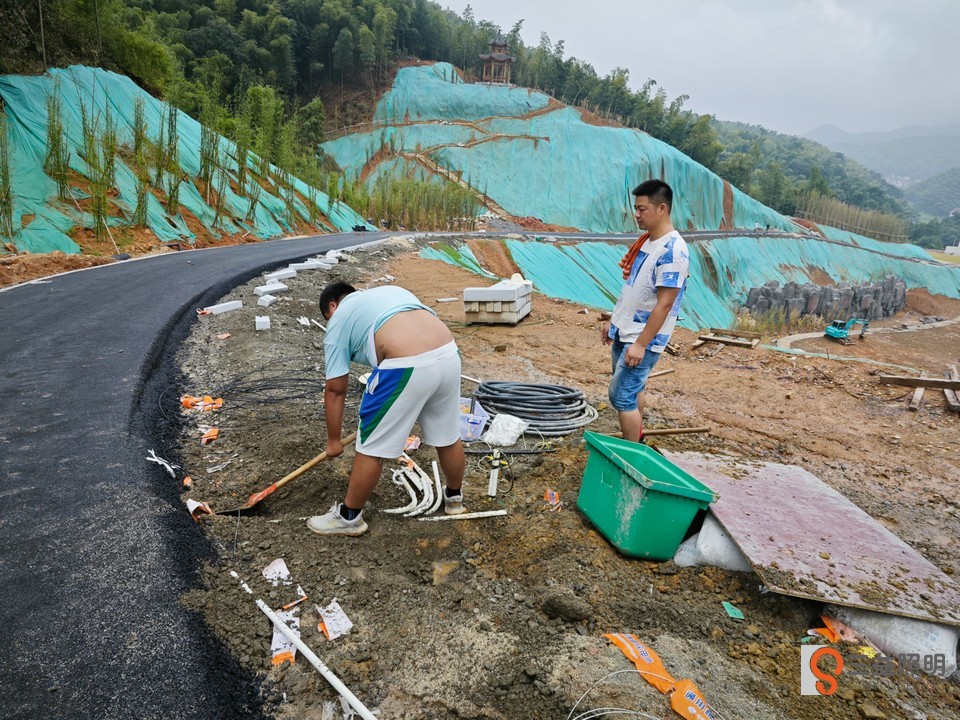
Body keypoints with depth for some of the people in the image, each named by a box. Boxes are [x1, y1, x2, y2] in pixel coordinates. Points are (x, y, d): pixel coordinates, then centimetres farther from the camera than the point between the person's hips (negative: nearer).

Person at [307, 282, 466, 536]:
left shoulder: (338, 321, 15)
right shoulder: (391, 290, 32)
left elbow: (335, 390, 13)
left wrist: (334, 440, 23)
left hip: (406, 368, -7)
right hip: (449, 354, 7)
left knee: (371, 446, 10)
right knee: (448, 436, 25)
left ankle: (349, 517, 26)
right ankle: (455, 498, 45)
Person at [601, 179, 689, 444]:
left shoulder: (672, 251, -20)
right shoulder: (645, 240, 9)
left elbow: (664, 304, -23)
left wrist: (641, 344, -23)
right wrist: (612, 320, 18)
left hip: (642, 339, -9)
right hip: (623, 332, 9)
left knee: (621, 396, -7)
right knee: (632, 389, 19)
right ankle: (636, 437, 35)